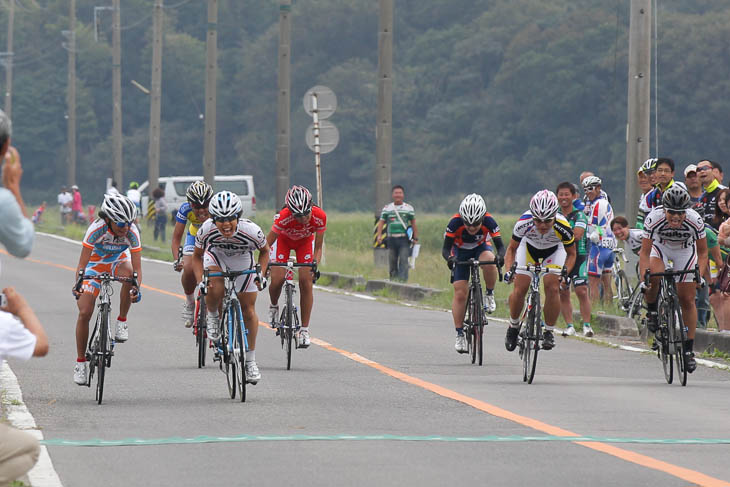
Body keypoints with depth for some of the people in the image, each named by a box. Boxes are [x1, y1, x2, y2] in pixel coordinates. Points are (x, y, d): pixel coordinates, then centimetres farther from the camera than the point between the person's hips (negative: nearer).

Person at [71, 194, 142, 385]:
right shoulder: (97, 229, -33)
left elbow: (137, 267, -30)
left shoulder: (132, 232, -29)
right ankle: (80, 361, 7)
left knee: (128, 273, -37)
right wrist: (78, 284, -51)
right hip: (95, 262, -1)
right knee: (84, 312, -10)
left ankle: (122, 321, -17)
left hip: (118, 260, 1)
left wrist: (136, 288, -50)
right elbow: (82, 264, -33)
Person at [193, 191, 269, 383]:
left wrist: (261, 275, -22)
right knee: (214, 290, -32)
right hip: (216, 254, 0)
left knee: (248, 309, -1)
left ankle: (250, 360, 13)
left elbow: (264, 251, -11)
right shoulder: (206, 230, -33)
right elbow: (197, 256, -13)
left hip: (242, 260, 0)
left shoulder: (251, 231, -35)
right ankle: (212, 317, 4)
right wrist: (200, 281, -26)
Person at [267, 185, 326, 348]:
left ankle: (304, 330, -5)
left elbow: (318, 247, -20)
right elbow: (267, 244, -32)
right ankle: (274, 306, 15)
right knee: (277, 279, -19)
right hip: (283, 239, -1)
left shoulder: (319, 217, -33)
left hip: (305, 241, 1)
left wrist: (315, 265, -35)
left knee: (306, 282, -13)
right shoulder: (284, 217, -39)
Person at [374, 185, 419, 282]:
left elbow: (413, 223, 10)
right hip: (391, 240, 2)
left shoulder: (409, 208, 8)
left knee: (403, 260, -14)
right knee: (392, 261, 4)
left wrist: (415, 237, 4)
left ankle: (402, 279, -19)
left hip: (404, 239, -2)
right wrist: (379, 235, -8)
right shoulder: (387, 208, 10)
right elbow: (381, 222, 6)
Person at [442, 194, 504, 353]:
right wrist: (450, 259, -50)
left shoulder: (489, 222, -30)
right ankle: (460, 335, -1)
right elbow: (446, 248, -28)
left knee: (489, 261, -36)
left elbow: (500, 246, -29)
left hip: (481, 247, 0)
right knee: (460, 293, -10)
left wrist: (500, 256, -51)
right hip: (461, 251, 0)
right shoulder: (455, 223, -32)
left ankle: (489, 295, -11)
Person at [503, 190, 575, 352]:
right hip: (529, 248, 1)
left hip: (554, 251, 0)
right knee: (520, 289, -11)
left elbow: (571, 253, -16)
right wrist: (509, 270, -32)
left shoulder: (563, 227, -36)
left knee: (552, 288, -18)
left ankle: (549, 332, -3)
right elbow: (512, 248, -16)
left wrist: (566, 271, -34)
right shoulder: (524, 223, -35)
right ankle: (513, 326, 14)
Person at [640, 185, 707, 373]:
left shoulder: (695, 220, -31)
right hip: (660, 247, 0)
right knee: (653, 278, -33)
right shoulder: (654, 218, -33)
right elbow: (645, 252, -27)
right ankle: (652, 311, -3)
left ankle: (689, 350, 7)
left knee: (687, 300, -4)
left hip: (685, 252, 1)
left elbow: (702, 252, -18)